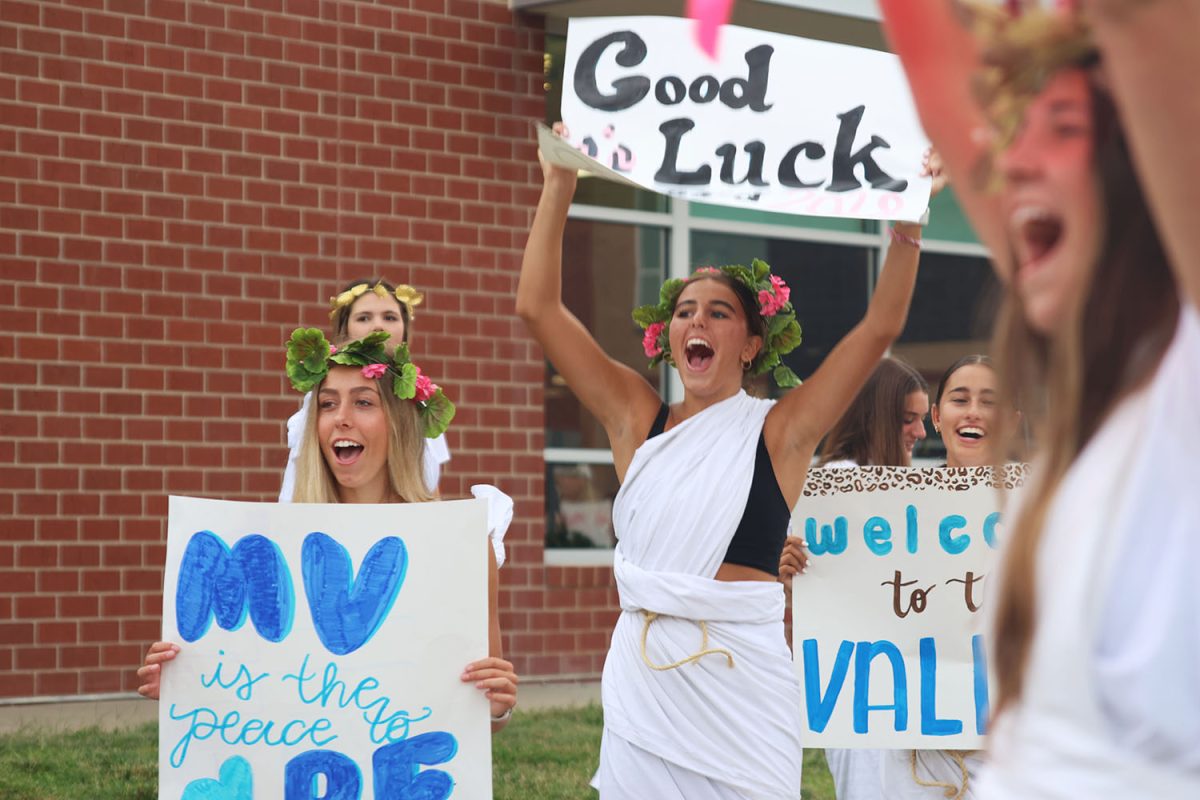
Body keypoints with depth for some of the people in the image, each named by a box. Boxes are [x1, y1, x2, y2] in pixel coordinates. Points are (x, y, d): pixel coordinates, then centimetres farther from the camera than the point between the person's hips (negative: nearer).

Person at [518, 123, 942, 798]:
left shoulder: (779, 431, 2)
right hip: (643, 683, 2)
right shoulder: (639, 419, 9)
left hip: (741, 684, -2)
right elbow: (540, 308, 6)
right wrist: (559, 185, 2)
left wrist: (908, 225, -13)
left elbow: (880, 328, -4)